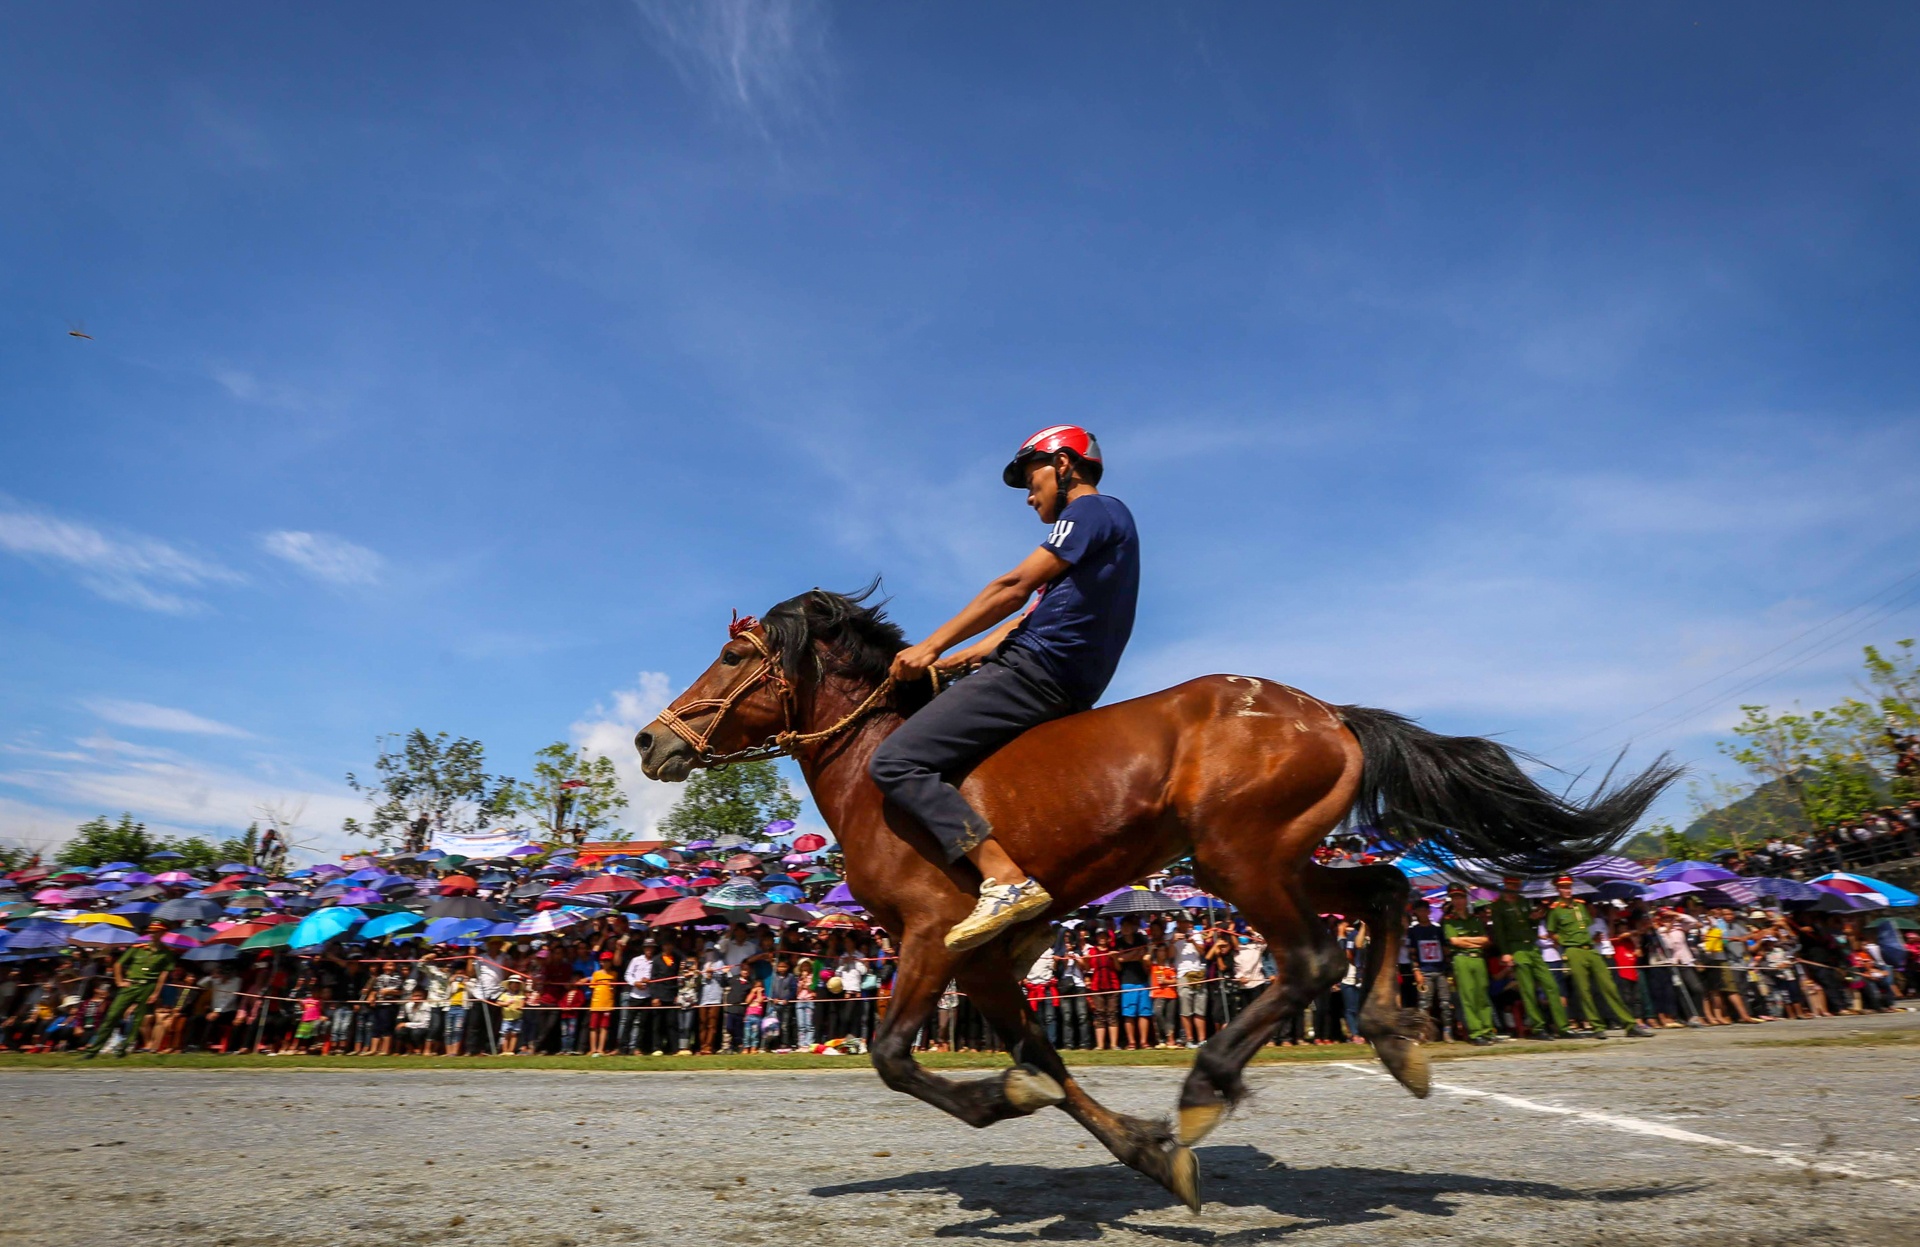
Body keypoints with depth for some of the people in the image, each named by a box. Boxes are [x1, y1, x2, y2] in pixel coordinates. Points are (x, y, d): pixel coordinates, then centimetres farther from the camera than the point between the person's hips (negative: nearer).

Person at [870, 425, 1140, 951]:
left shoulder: (1094, 510, -1)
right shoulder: (1102, 524, 28)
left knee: (894, 761, -17)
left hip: (1034, 671, -11)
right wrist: (949, 663, 18)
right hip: (1064, 687, 11)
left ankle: (1006, 879, -26)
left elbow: (1013, 588, -11)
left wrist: (933, 646, -7)